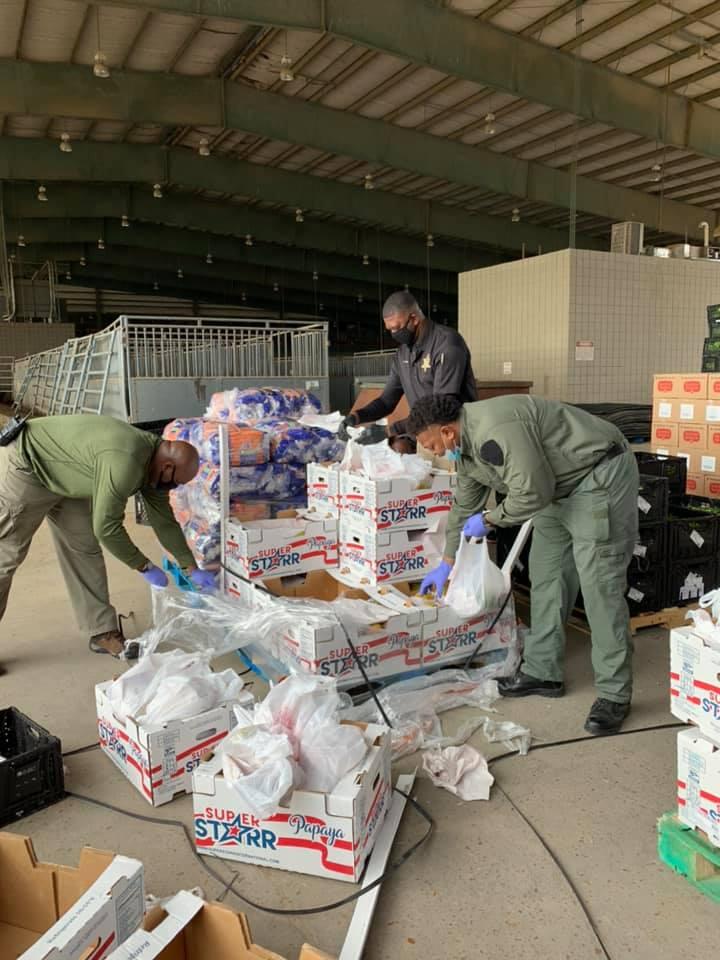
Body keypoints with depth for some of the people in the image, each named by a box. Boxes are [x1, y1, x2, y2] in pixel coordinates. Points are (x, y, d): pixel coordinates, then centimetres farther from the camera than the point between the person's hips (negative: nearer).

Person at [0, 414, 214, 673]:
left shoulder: (153, 460, -6)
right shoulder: (124, 462, -35)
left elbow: (164, 520, 3)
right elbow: (106, 527, -30)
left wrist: (192, 568, 5)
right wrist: (145, 567, -19)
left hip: (61, 475, 9)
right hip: (24, 466, -9)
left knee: (85, 549, 6)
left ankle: (103, 632, 12)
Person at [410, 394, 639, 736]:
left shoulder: (494, 431, -28)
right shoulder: (466, 445, 5)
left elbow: (533, 493, -27)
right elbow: (464, 506, 17)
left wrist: (489, 519, -10)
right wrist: (447, 563, 24)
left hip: (600, 476, -10)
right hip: (561, 486, 10)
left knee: (600, 584, -11)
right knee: (545, 575, 10)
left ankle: (614, 694, -2)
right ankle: (542, 672, 19)